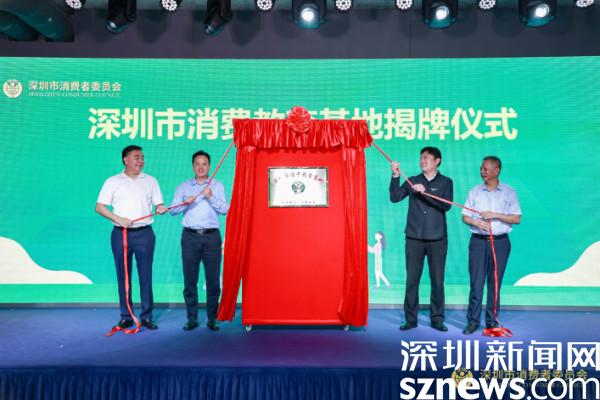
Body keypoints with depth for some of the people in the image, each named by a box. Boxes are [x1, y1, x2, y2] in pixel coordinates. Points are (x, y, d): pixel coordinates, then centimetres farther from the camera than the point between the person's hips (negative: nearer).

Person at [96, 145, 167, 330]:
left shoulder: (150, 181, 11)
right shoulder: (113, 181, 7)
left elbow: (159, 204, 10)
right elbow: (99, 207, 2)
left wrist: (161, 209, -14)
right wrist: (118, 219, -12)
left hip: (144, 233, 0)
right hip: (121, 233, 0)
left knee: (146, 275, 0)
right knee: (123, 276, 5)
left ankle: (147, 316, 7)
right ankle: (126, 316, 14)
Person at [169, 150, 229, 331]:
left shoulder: (217, 186, 9)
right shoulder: (183, 187, 12)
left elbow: (225, 210, -1)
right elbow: (173, 210, 5)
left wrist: (211, 197, -14)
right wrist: (186, 202, -12)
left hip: (211, 236, -1)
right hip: (190, 237, 1)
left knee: (213, 279, 0)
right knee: (190, 280, 3)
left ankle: (212, 319, 10)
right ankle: (192, 318, 13)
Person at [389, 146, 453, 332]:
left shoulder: (445, 182, 6)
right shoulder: (412, 181, 9)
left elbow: (446, 205, -9)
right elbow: (394, 197, -4)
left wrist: (425, 192, -18)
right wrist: (395, 176, -14)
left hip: (437, 239, -1)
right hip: (414, 238, 1)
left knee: (437, 280, 4)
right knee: (412, 279, 2)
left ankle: (437, 319, 16)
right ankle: (411, 319, 11)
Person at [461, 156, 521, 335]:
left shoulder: (509, 192, 4)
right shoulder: (475, 191, 8)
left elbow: (517, 218, -1)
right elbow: (465, 217, 7)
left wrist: (495, 215, -12)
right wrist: (477, 222, -13)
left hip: (500, 242, -1)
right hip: (478, 241, 1)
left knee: (494, 283, 5)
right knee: (476, 282, -2)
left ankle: (492, 321, 14)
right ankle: (473, 320, 6)